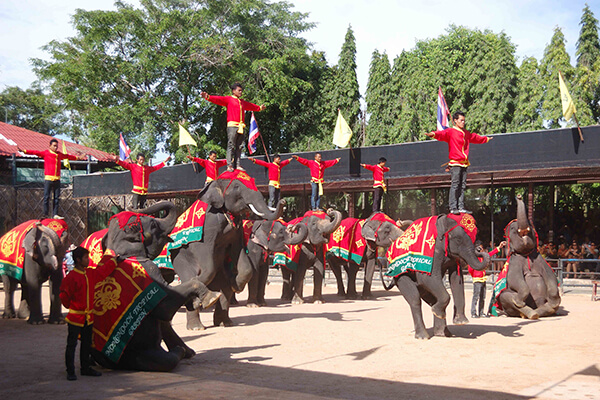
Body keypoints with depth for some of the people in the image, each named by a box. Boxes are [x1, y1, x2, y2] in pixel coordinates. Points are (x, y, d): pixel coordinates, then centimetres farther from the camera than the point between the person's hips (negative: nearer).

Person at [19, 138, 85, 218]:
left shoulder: (59, 154, 16)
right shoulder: (46, 153, 3)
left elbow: (67, 156, 32)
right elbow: (35, 152, -3)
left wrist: (77, 157, 46)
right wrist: (24, 151, -13)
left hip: (57, 179, 5)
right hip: (48, 179, -5)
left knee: (56, 197, 4)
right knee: (46, 197, -5)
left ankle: (55, 214, 8)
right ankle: (45, 214, -1)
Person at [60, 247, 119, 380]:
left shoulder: (91, 273, 6)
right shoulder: (71, 277, -14)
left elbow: (103, 271, 23)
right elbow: (64, 296, -9)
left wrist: (113, 260, 31)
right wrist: (71, 306, 1)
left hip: (89, 317, 7)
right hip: (75, 317, -7)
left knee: (87, 344, 15)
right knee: (71, 345, -2)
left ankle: (85, 368, 26)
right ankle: (70, 372, 4)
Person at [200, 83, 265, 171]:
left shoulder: (243, 102, 26)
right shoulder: (228, 99, 6)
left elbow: (251, 106, 44)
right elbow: (218, 99, -7)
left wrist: (259, 108, 59)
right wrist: (208, 97, -23)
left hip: (241, 127, 7)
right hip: (232, 126, -7)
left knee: (239, 147, 3)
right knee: (231, 146, -9)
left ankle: (237, 165, 5)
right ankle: (230, 165, -10)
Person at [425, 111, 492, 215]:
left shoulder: (466, 133, 22)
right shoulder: (451, 131, -2)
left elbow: (475, 137, 40)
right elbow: (442, 134, -22)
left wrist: (486, 139, 56)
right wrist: (434, 134, -44)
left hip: (464, 163, 7)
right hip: (455, 163, -7)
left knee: (462, 186, 6)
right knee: (455, 185, -10)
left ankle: (461, 207, 9)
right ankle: (453, 207, -11)